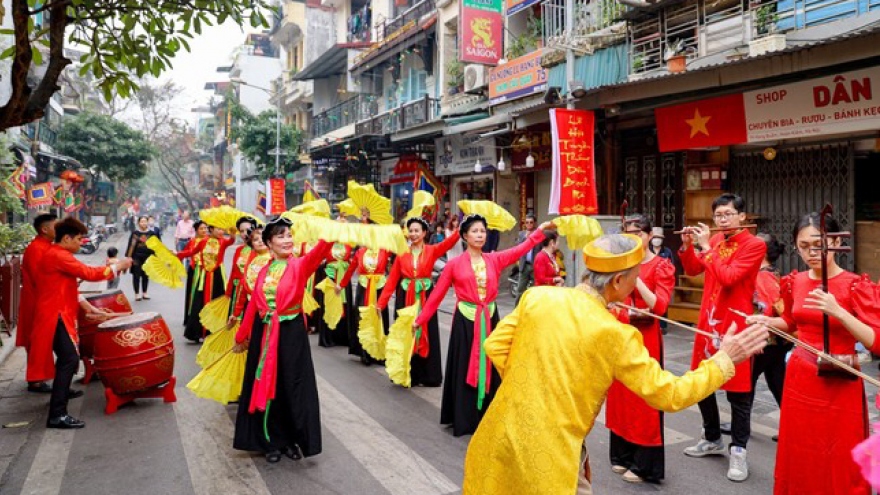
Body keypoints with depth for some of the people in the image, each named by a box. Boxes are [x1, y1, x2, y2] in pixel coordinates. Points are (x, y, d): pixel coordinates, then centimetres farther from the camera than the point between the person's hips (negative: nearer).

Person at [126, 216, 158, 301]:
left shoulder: (152, 233, 2)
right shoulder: (135, 233, -2)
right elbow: (131, 246, -4)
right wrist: (129, 257, -8)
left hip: (148, 258, 2)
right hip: (137, 257, -2)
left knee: (146, 276, 11)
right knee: (136, 275, 2)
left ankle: (145, 293, 22)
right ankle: (137, 294, 12)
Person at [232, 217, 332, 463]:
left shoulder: (299, 265, -5)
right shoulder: (264, 271, 6)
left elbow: (318, 253, -27)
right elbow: (253, 305, 11)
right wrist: (242, 336, 16)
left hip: (291, 333, -3)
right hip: (264, 335, 4)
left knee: (293, 387, 2)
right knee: (266, 387, 10)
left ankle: (293, 439, 21)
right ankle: (272, 441, 25)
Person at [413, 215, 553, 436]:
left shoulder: (495, 259, 4)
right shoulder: (454, 264, -4)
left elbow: (521, 249, -6)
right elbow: (437, 295, 0)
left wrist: (541, 229, -17)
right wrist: (420, 319, 0)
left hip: (490, 320, 3)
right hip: (465, 321, -3)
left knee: (490, 368, 9)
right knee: (465, 370, 4)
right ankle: (464, 420, 15)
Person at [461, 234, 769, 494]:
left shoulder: (537, 296, -5)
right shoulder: (615, 335, -15)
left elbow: (495, 345, 1)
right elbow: (669, 395, -9)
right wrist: (724, 359, 0)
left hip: (503, 439, 5)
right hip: (548, 457, -5)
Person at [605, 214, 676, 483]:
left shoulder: (662, 266, -5)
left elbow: (659, 306, -17)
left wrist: (635, 277, -23)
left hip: (645, 339, -5)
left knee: (644, 399, 1)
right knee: (620, 395, 11)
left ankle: (644, 465, 12)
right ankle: (622, 455, 26)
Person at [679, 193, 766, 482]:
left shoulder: (754, 245, -11)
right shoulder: (715, 240, 9)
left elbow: (728, 277, -23)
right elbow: (693, 270, 13)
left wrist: (706, 246, -17)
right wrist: (687, 246, -3)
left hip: (735, 323, -7)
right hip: (708, 320, 7)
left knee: (737, 390, 1)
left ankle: (738, 451, 13)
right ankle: (713, 439, 32)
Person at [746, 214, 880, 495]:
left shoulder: (855, 286, -14)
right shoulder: (795, 282, 2)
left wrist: (837, 311, -31)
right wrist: (768, 322, 0)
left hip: (839, 386, -5)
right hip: (799, 380, 5)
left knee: (839, 466, 7)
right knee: (798, 459, 17)